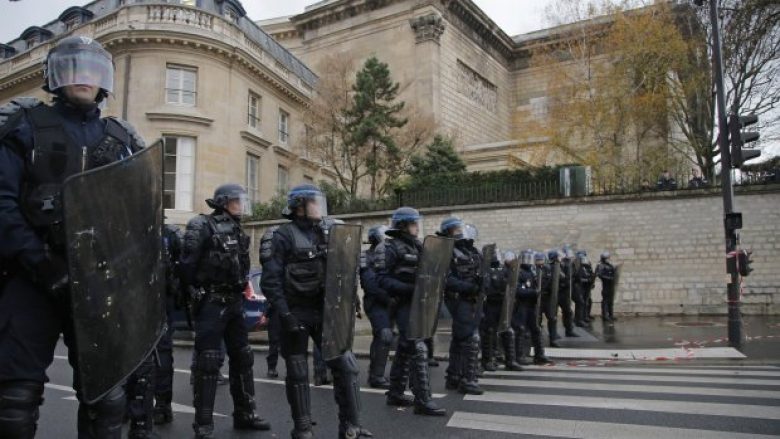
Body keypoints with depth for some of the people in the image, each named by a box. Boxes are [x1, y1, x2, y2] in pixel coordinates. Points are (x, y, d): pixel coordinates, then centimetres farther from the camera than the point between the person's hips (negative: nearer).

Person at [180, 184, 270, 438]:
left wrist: (242, 289, 13)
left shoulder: (236, 230, 14)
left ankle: (244, 414, 25)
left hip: (234, 302, 8)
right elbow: (188, 264, -14)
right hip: (211, 303, -8)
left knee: (242, 357, 13)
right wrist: (194, 292, -11)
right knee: (209, 362, -5)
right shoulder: (203, 226, -9)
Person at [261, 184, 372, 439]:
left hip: (324, 310, 5)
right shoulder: (284, 236, -7)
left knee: (346, 366, 1)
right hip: (296, 312, -5)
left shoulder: (327, 233, 10)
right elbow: (271, 280, -12)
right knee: (298, 374, 7)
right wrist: (285, 314, -18)